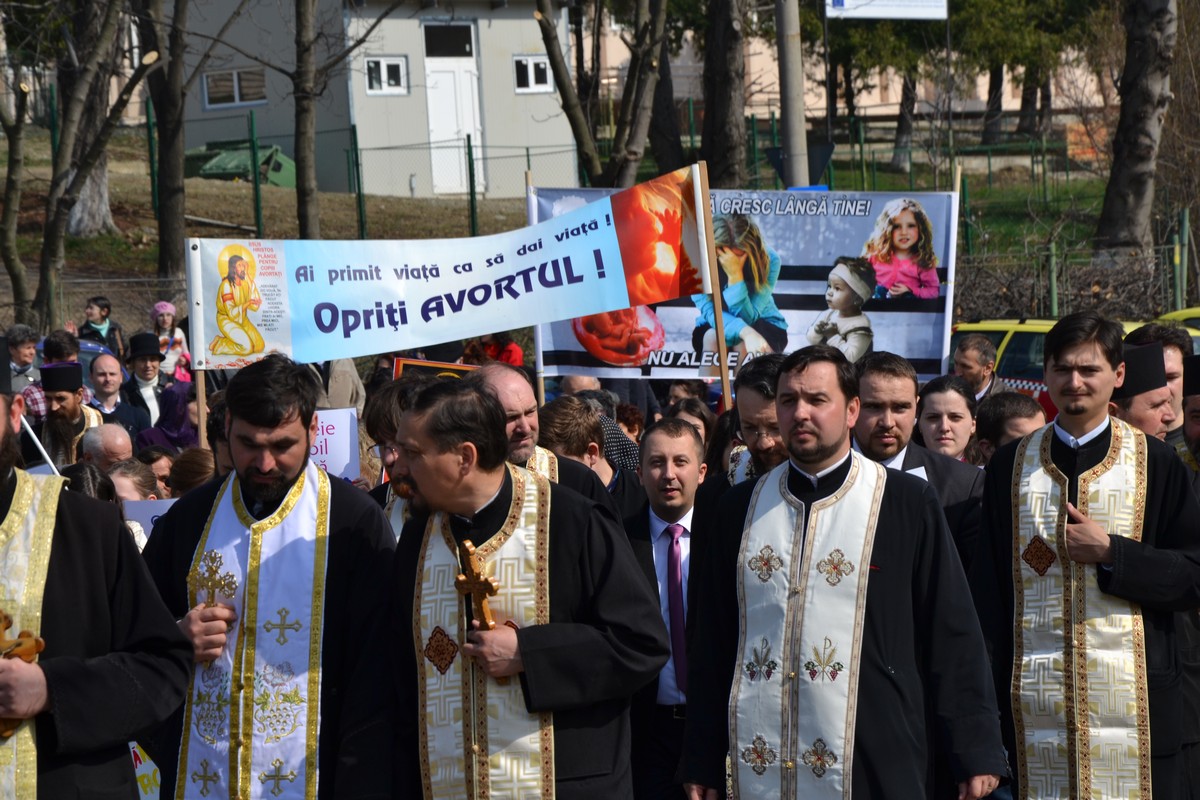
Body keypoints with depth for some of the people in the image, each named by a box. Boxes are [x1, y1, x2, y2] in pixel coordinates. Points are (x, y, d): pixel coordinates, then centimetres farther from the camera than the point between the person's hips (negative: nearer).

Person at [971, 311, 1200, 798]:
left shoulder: (1155, 463, 4)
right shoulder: (1011, 466, 9)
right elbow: (989, 587, 9)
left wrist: (1111, 552, -12)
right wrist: (988, 691, 2)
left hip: (1132, 694, -1)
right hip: (1035, 697, 1)